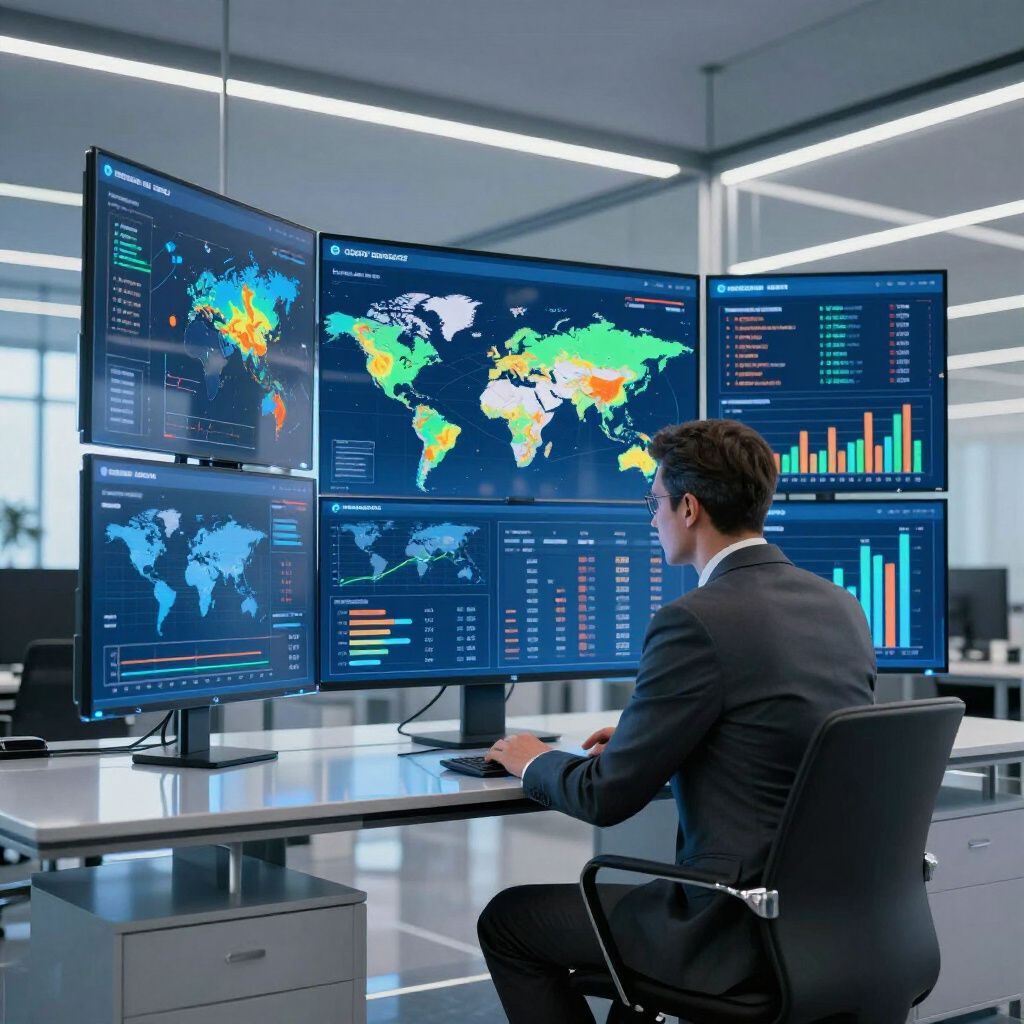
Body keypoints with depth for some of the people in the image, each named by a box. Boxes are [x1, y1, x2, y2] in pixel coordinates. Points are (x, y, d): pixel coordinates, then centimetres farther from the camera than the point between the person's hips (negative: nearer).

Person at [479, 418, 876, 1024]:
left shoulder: (697, 622, -19)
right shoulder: (842, 607, 5)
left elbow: (606, 797, -14)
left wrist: (534, 762, 7)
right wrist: (637, 740, 20)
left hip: (745, 929, -8)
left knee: (507, 920, 10)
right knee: (636, 896, 34)